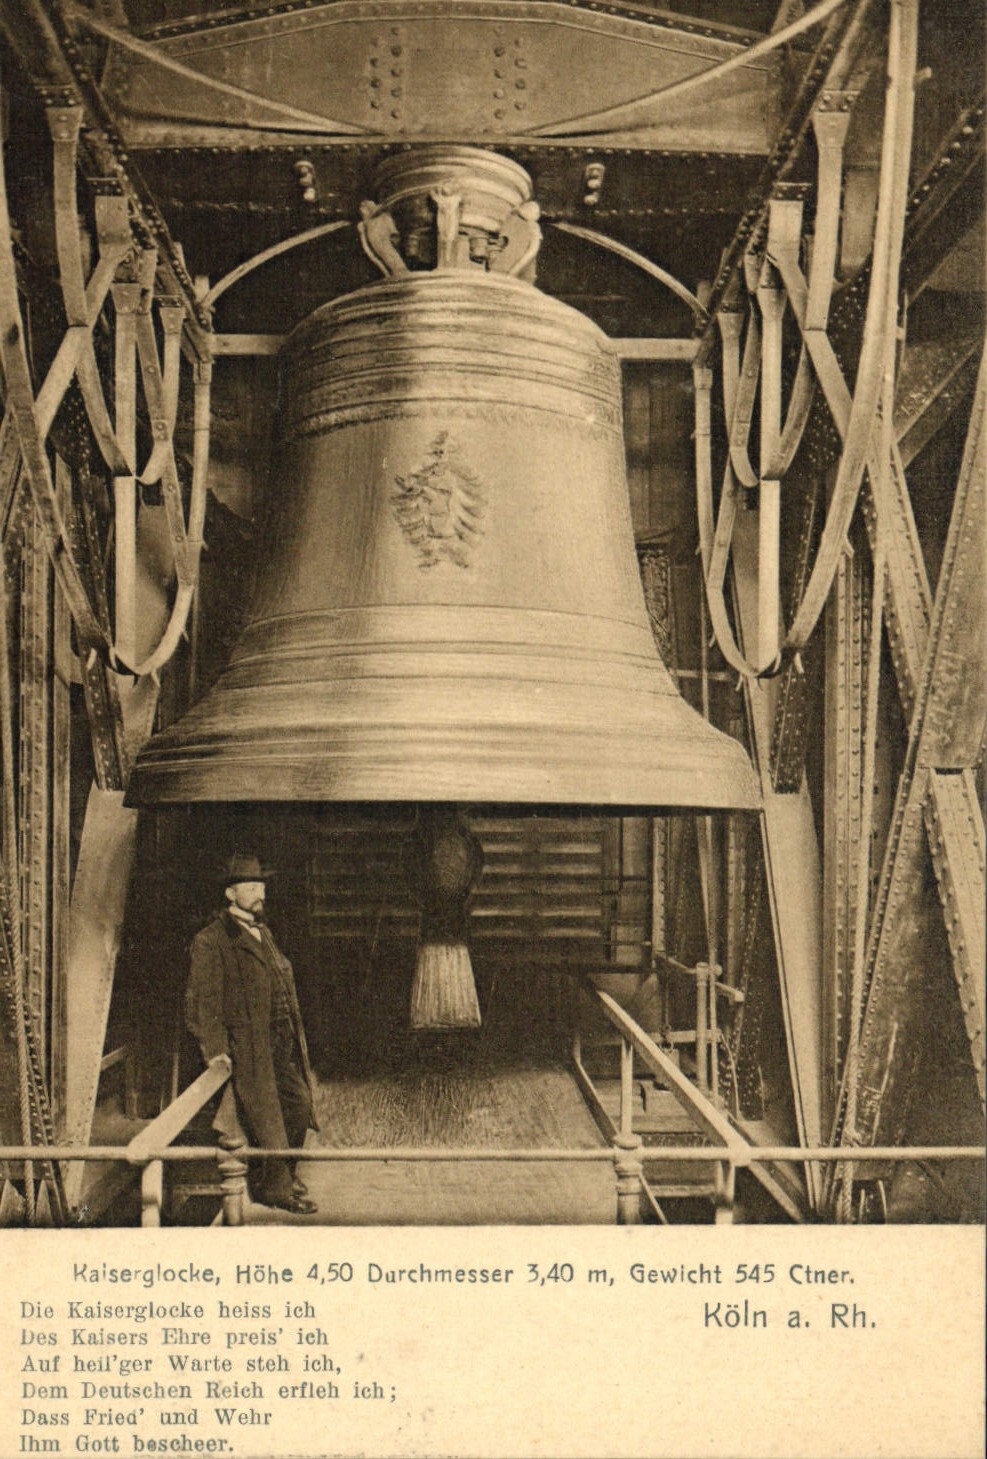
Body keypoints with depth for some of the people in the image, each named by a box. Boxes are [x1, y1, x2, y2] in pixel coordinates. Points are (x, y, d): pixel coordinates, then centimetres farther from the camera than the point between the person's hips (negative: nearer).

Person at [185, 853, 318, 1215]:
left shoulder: (263, 933, 18)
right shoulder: (211, 941, -9)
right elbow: (202, 999, -13)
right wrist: (215, 1047, -21)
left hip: (283, 1042, 8)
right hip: (249, 1046, -8)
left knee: (299, 1103, 10)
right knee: (266, 1118, -3)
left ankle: (283, 1174, 29)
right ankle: (275, 1188, 12)